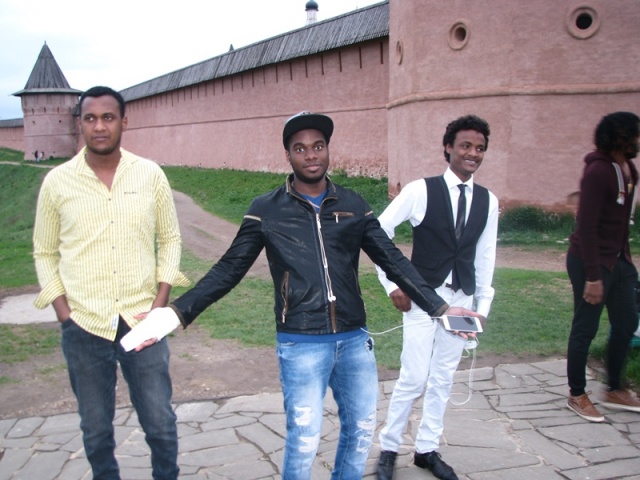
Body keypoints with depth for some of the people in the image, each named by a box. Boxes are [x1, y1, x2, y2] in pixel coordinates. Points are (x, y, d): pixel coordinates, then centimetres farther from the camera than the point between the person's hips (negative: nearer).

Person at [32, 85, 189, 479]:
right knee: (96, 428, 13)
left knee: (160, 421, 9)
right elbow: (45, 253, 6)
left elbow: (170, 239, 6)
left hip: (142, 321, 0)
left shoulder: (151, 175, -1)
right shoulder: (57, 182, -1)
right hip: (84, 327, 0)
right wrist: (64, 315, -3)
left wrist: (160, 304, -2)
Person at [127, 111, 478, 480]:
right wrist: (177, 312, -12)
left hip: (354, 338, 4)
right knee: (304, 440, 2)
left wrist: (440, 308, -2)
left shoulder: (353, 205, 4)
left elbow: (394, 261, 5)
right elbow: (228, 270, -2)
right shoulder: (266, 210, -3)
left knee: (362, 428, 15)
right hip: (301, 343, -3)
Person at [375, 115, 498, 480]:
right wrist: (391, 284, -8)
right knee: (413, 379, -1)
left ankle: (427, 450, 28)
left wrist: (482, 305, 9)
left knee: (443, 379, 12)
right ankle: (389, 448, 19)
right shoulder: (421, 190, -10)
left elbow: (485, 256, 10)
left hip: (461, 299, 4)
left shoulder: (488, 201, 4)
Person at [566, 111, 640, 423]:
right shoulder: (598, 171, -19)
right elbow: (586, 227, -22)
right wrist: (593, 276, -22)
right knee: (585, 329, 2)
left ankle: (614, 390, 31)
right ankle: (577, 395, 18)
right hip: (592, 260, -9)